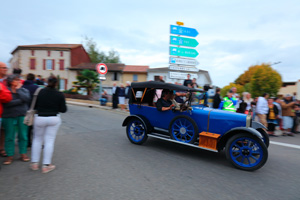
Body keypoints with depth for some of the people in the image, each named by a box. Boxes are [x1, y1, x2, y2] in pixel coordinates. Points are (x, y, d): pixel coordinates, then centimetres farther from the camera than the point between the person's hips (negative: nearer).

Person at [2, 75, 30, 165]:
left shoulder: (24, 90, 6)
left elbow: (26, 98, -15)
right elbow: (7, 103, -15)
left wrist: (18, 89, -7)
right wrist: (20, 100, -13)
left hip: (22, 116, 1)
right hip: (9, 117, -1)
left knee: (23, 136, 5)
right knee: (9, 137, 5)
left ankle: (23, 153, 17)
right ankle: (10, 155, 17)